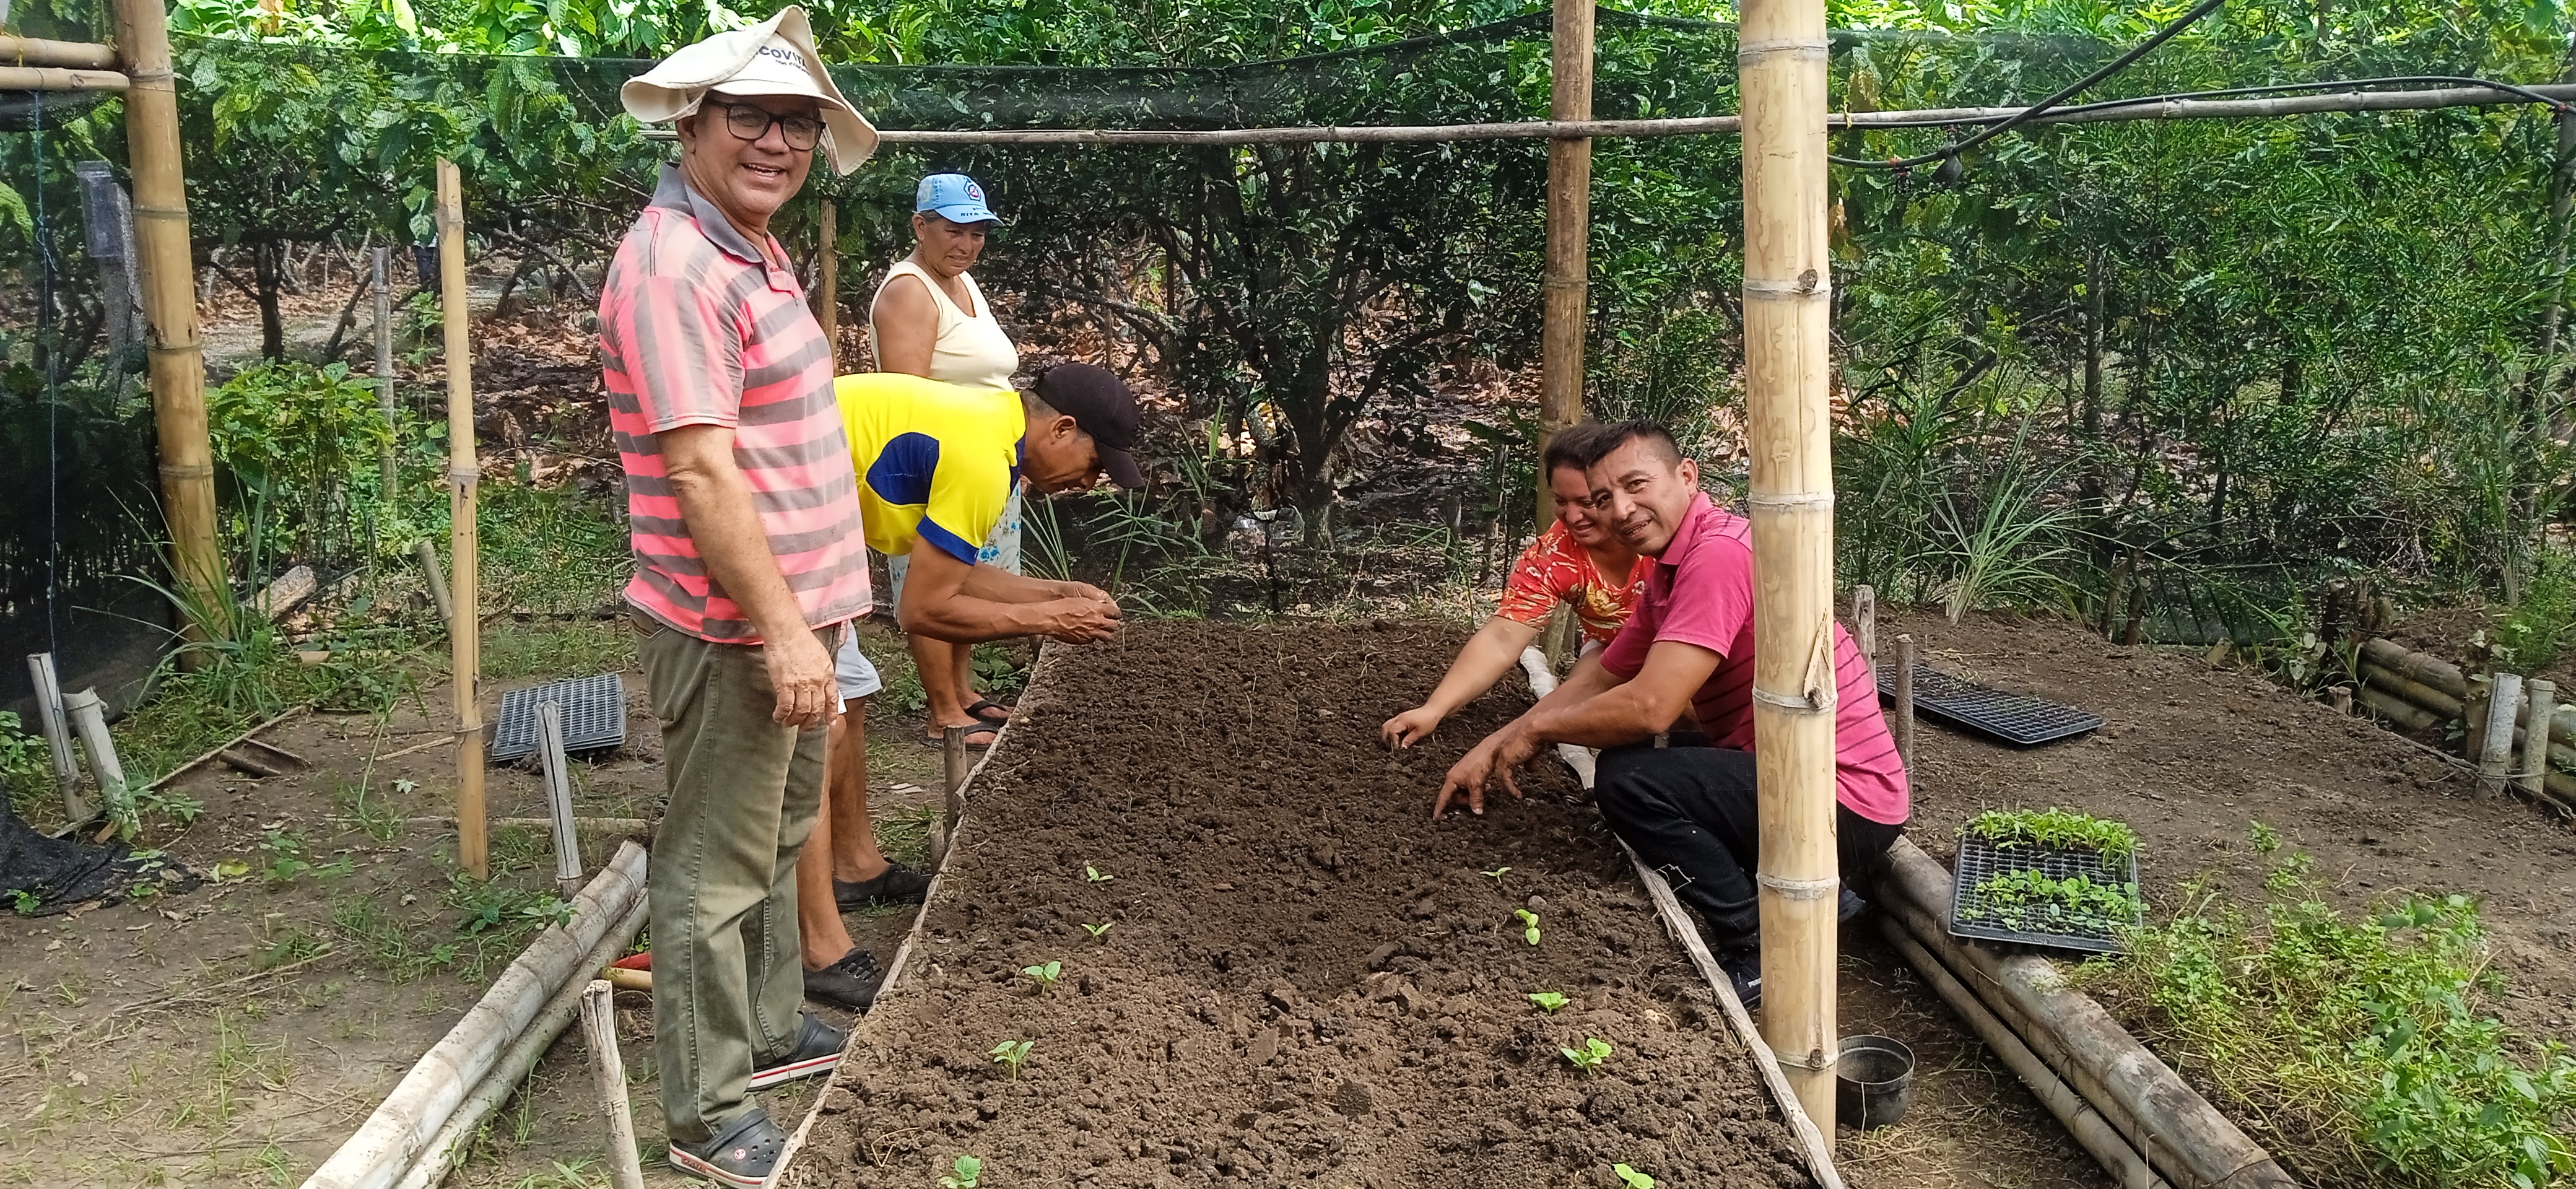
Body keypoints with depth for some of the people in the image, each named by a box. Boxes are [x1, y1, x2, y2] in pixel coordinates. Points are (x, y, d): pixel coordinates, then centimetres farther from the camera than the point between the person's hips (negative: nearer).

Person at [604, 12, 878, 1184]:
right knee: (715, 874, 2)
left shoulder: (755, 251, 12)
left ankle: (770, 1030, 39)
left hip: (788, 612, 10)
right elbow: (702, 474, -24)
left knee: (778, 842, 22)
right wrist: (782, 628, -23)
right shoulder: (672, 266, -20)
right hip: (731, 633, -10)